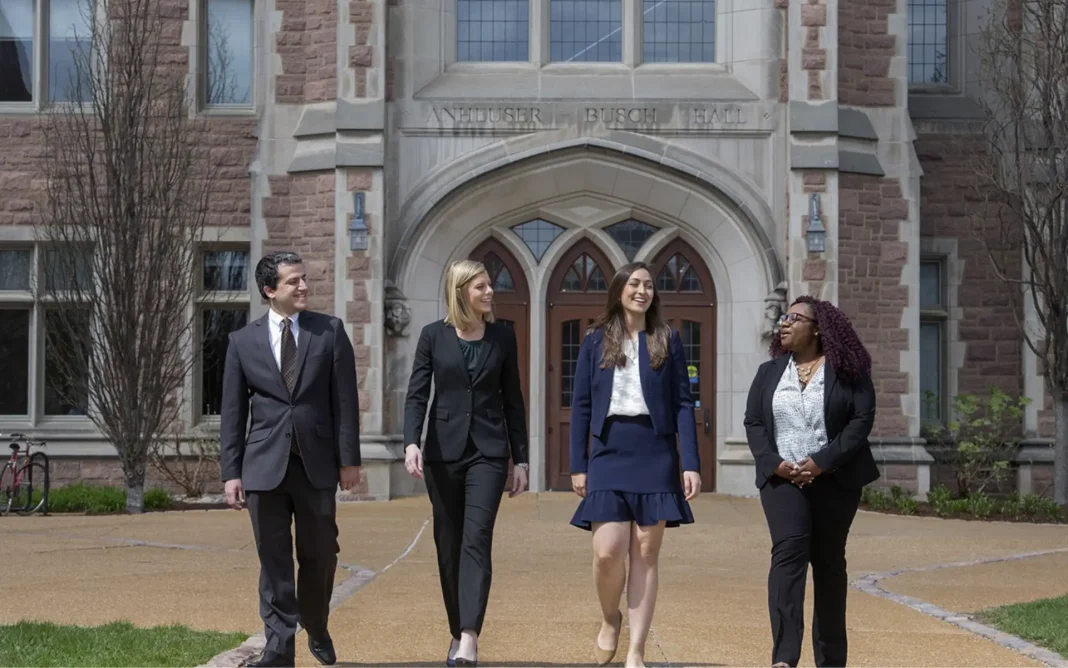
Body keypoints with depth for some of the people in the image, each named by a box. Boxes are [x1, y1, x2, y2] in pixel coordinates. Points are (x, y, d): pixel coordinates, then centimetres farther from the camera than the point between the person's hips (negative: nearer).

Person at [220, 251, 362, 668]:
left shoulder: (330, 331, 3)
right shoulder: (243, 341, 4)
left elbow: (344, 400, 1)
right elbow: (233, 412, 5)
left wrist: (349, 459, -3)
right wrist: (231, 472, 0)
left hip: (317, 463, 0)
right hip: (265, 464, 0)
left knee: (319, 556, 7)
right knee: (274, 560, 0)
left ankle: (317, 631, 29)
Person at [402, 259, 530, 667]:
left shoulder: (502, 338, 5)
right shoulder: (434, 336, 2)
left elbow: (512, 401, 8)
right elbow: (417, 394, -2)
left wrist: (521, 459, 6)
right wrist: (411, 442, -18)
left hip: (487, 451, -1)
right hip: (444, 452, 1)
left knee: (476, 540, -14)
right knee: (449, 545, 6)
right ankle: (457, 633, 19)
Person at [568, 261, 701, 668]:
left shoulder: (667, 340, 5)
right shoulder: (596, 340, 7)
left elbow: (683, 404, 3)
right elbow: (581, 404, 7)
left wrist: (691, 463, -6)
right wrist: (578, 465, 1)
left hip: (655, 455, 0)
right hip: (609, 454, 0)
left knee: (645, 554, 0)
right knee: (607, 552, -10)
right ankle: (609, 619, 20)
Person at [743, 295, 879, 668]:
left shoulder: (847, 371, 0)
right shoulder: (769, 372, 11)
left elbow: (862, 419, -7)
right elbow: (753, 423, 8)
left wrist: (823, 462, -16)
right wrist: (774, 463, -10)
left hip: (834, 480, -1)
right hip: (783, 478, 1)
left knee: (829, 561, 6)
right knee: (788, 552, -17)